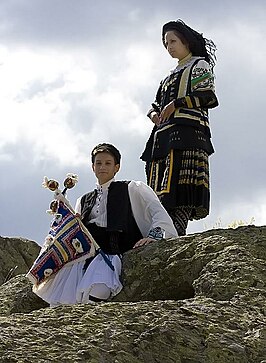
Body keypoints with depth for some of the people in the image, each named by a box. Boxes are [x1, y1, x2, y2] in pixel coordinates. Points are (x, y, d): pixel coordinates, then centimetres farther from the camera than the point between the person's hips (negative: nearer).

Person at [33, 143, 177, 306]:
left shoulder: (132, 189, 18)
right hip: (84, 255, 5)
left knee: (94, 293, -37)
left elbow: (159, 214, 7)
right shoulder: (83, 201, 32)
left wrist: (153, 236, -13)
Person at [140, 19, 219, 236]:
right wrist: (154, 113, 4)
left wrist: (177, 103, -12)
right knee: (160, 192, -8)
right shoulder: (170, 76, 34)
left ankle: (176, 234, -36)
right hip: (163, 134, 8)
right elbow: (157, 103, 29)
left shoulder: (199, 65, 12)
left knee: (179, 184, -24)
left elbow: (209, 96, -3)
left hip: (186, 130, -8)